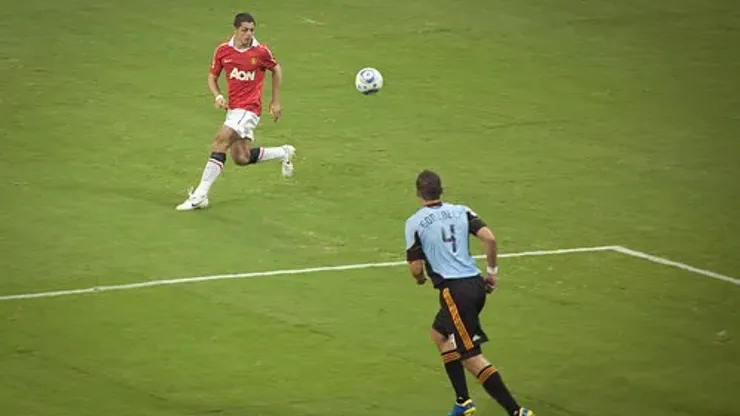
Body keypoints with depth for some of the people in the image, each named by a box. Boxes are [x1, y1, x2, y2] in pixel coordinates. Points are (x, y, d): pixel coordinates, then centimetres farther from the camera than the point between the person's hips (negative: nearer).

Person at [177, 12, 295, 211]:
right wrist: (217, 96, -10)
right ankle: (283, 153, 36)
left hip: (249, 109, -6)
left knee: (219, 144, -19)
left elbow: (276, 70, 9)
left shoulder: (260, 51, -9)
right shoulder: (223, 51, 0)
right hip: (233, 108, 6)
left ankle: (200, 196, -19)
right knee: (241, 158, 10)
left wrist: (275, 102, 10)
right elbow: (212, 77, 10)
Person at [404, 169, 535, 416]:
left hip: (454, 290, -7)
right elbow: (489, 238, -3)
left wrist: (419, 278, 20)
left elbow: (416, 268, -4)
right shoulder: (461, 211, 10)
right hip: (476, 284, 7)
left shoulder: (414, 223, -2)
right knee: (439, 334, 27)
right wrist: (492, 271, 9)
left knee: (472, 358, -7)